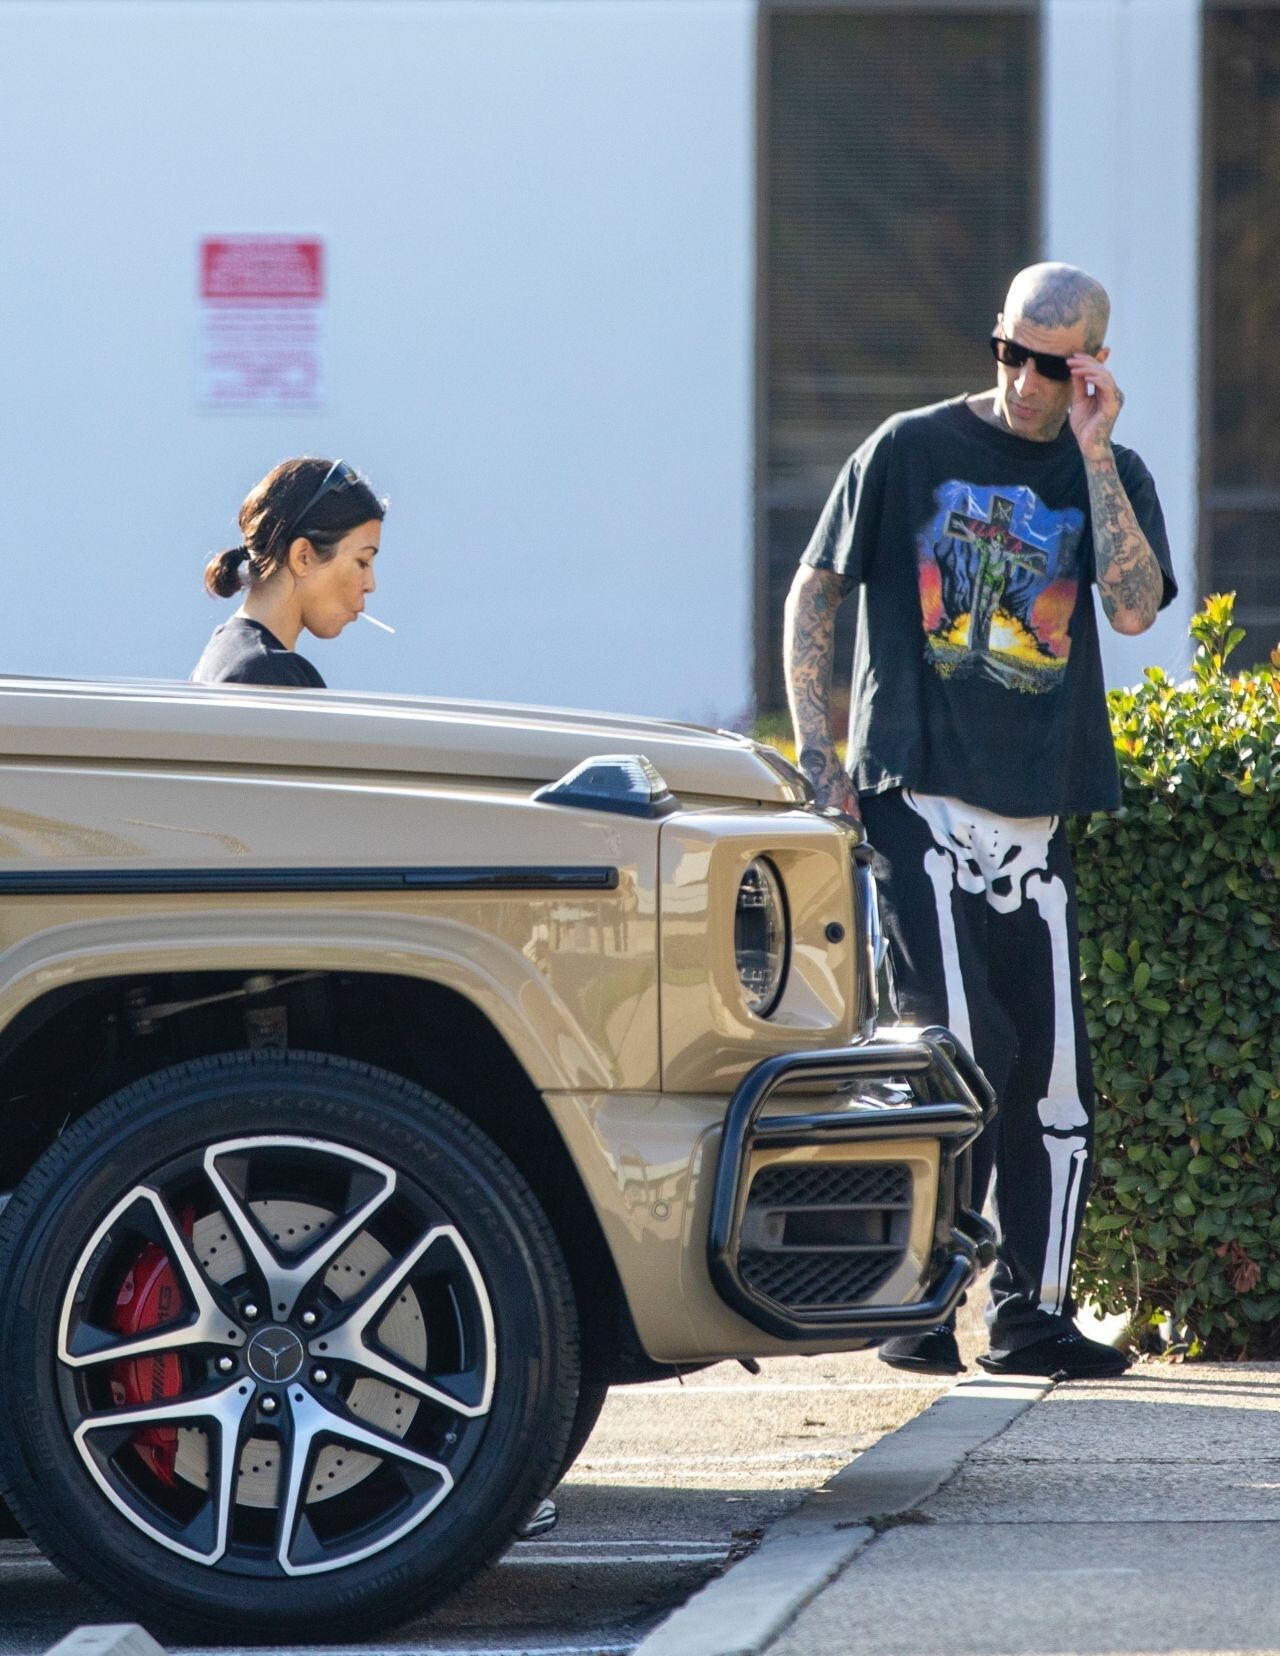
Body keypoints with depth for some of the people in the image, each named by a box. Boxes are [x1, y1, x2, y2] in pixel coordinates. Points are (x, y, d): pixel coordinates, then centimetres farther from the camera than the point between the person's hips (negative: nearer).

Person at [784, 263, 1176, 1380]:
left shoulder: (1110, 478, 9)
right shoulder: (913, 449, 4)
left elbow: (1134, 607, -9)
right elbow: (816, 589, 7)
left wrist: (1092, 452, -12)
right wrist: (817, 748, -1)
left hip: (1037, 817, 4)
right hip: (918, 798, -4)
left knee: (1053, 1071, 4)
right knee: (965, 1045, -14)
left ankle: (1034, 1312, 12)